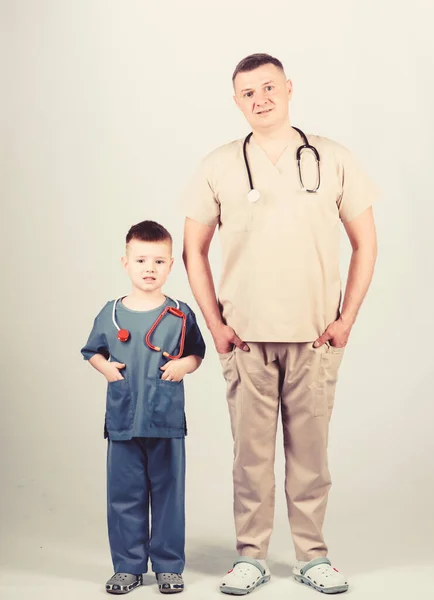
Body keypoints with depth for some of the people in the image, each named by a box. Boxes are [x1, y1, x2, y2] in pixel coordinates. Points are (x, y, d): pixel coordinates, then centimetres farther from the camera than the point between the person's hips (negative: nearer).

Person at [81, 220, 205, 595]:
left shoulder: (180, 315, 1)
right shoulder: (111, 314, 3)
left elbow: (197, 353, 11)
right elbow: (93, 351, 15)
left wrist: (183, 365, -9)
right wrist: (107, 369, -4)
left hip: (167, 422, -1)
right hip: (123, 420, 1)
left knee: (168, 494, 7)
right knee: (125, 495, 7)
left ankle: (169, 565, 20)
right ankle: (128, 566, 20)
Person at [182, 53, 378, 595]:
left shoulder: (333, 160, 4)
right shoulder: (219, 167, 4)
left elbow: (365, 242, 7)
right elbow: (193, 251, 7)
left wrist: (346, 318, 0)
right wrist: (215, 325, 0)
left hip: (315, 336, 0)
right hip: (246, 337, 0)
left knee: (310, 450, 6)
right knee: (251, 451, 4)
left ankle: (312, 556, 20)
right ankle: (251, 556, 18)